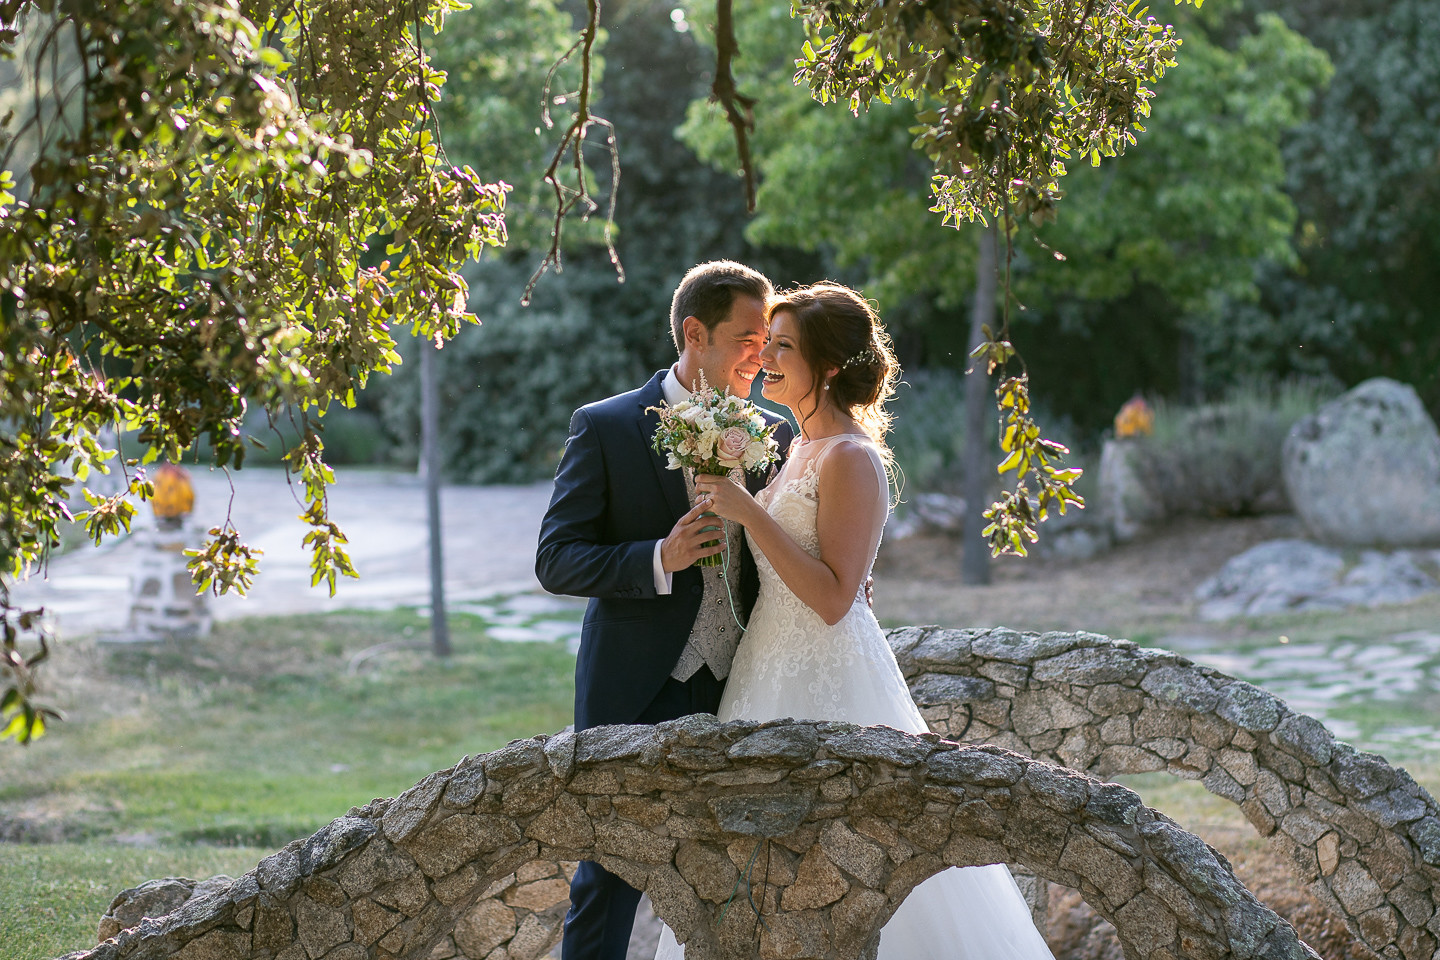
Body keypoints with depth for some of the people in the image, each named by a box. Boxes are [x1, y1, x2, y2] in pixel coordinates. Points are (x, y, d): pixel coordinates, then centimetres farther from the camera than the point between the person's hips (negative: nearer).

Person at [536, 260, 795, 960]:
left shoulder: (774, 436, 8)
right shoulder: (605, 428, -5)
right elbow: (555, 560, -8)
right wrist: (658, 559, -22)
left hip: (737, 695, 4)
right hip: (637, 694, -4)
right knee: (609, 881, 1)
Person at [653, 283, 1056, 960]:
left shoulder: (851, 458, -15)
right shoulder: (801, 448, 13)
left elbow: (833, 597, -21)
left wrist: (749, 512, -23)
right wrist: (729, 493, 13)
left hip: (828, 680, -9)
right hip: (775, 672, 9)